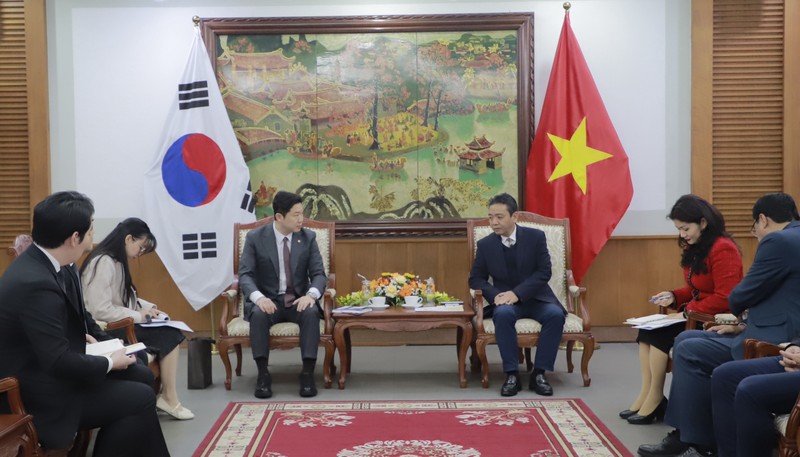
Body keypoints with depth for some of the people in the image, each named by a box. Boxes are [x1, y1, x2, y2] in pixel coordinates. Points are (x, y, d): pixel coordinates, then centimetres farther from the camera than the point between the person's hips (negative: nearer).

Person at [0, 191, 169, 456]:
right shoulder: (35, 284, -30)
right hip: (42, 393, -9)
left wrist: (81, 335, 4)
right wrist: (109, 362, -15)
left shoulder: (45, 261, -1)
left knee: (141, 376, 10)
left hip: (53, 370, 10)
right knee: (141, 399, -10)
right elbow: (59, 361, -29)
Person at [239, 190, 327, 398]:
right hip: (268, 300, -1)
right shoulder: (255, 237, -5)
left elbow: (319, 274, -3)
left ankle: (307, 374, -27)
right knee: (258, 314, -35)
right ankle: (263, 375, -26)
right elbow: (245, 275, -10)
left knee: (311, 313, -32)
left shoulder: (308, 237, 0)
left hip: (298, 300, 1)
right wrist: (259, 297, -31)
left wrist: (311, 294, -27)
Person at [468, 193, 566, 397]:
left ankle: (539, 373, -22)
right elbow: (476, 279, 5)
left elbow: (544, 272, -7)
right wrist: (495, 295, -16)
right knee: (503, 314, -35)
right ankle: (512, 374, -28)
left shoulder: (536, 236, -3)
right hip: (505, 301, 0)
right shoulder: (485, 245, 1)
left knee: (555, 314, -30)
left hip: (536, 298, 0)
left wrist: (517, 293, -19)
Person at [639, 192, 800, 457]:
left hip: (774, 343, -10)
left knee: (689, 351, -9)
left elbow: (740, 298, -12)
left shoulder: (778, 241, -16)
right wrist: (746, 325, 10)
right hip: (776, 332, 10)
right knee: (685, 340, 9)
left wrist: (742, 313, 11)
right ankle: (686, 433, 10)